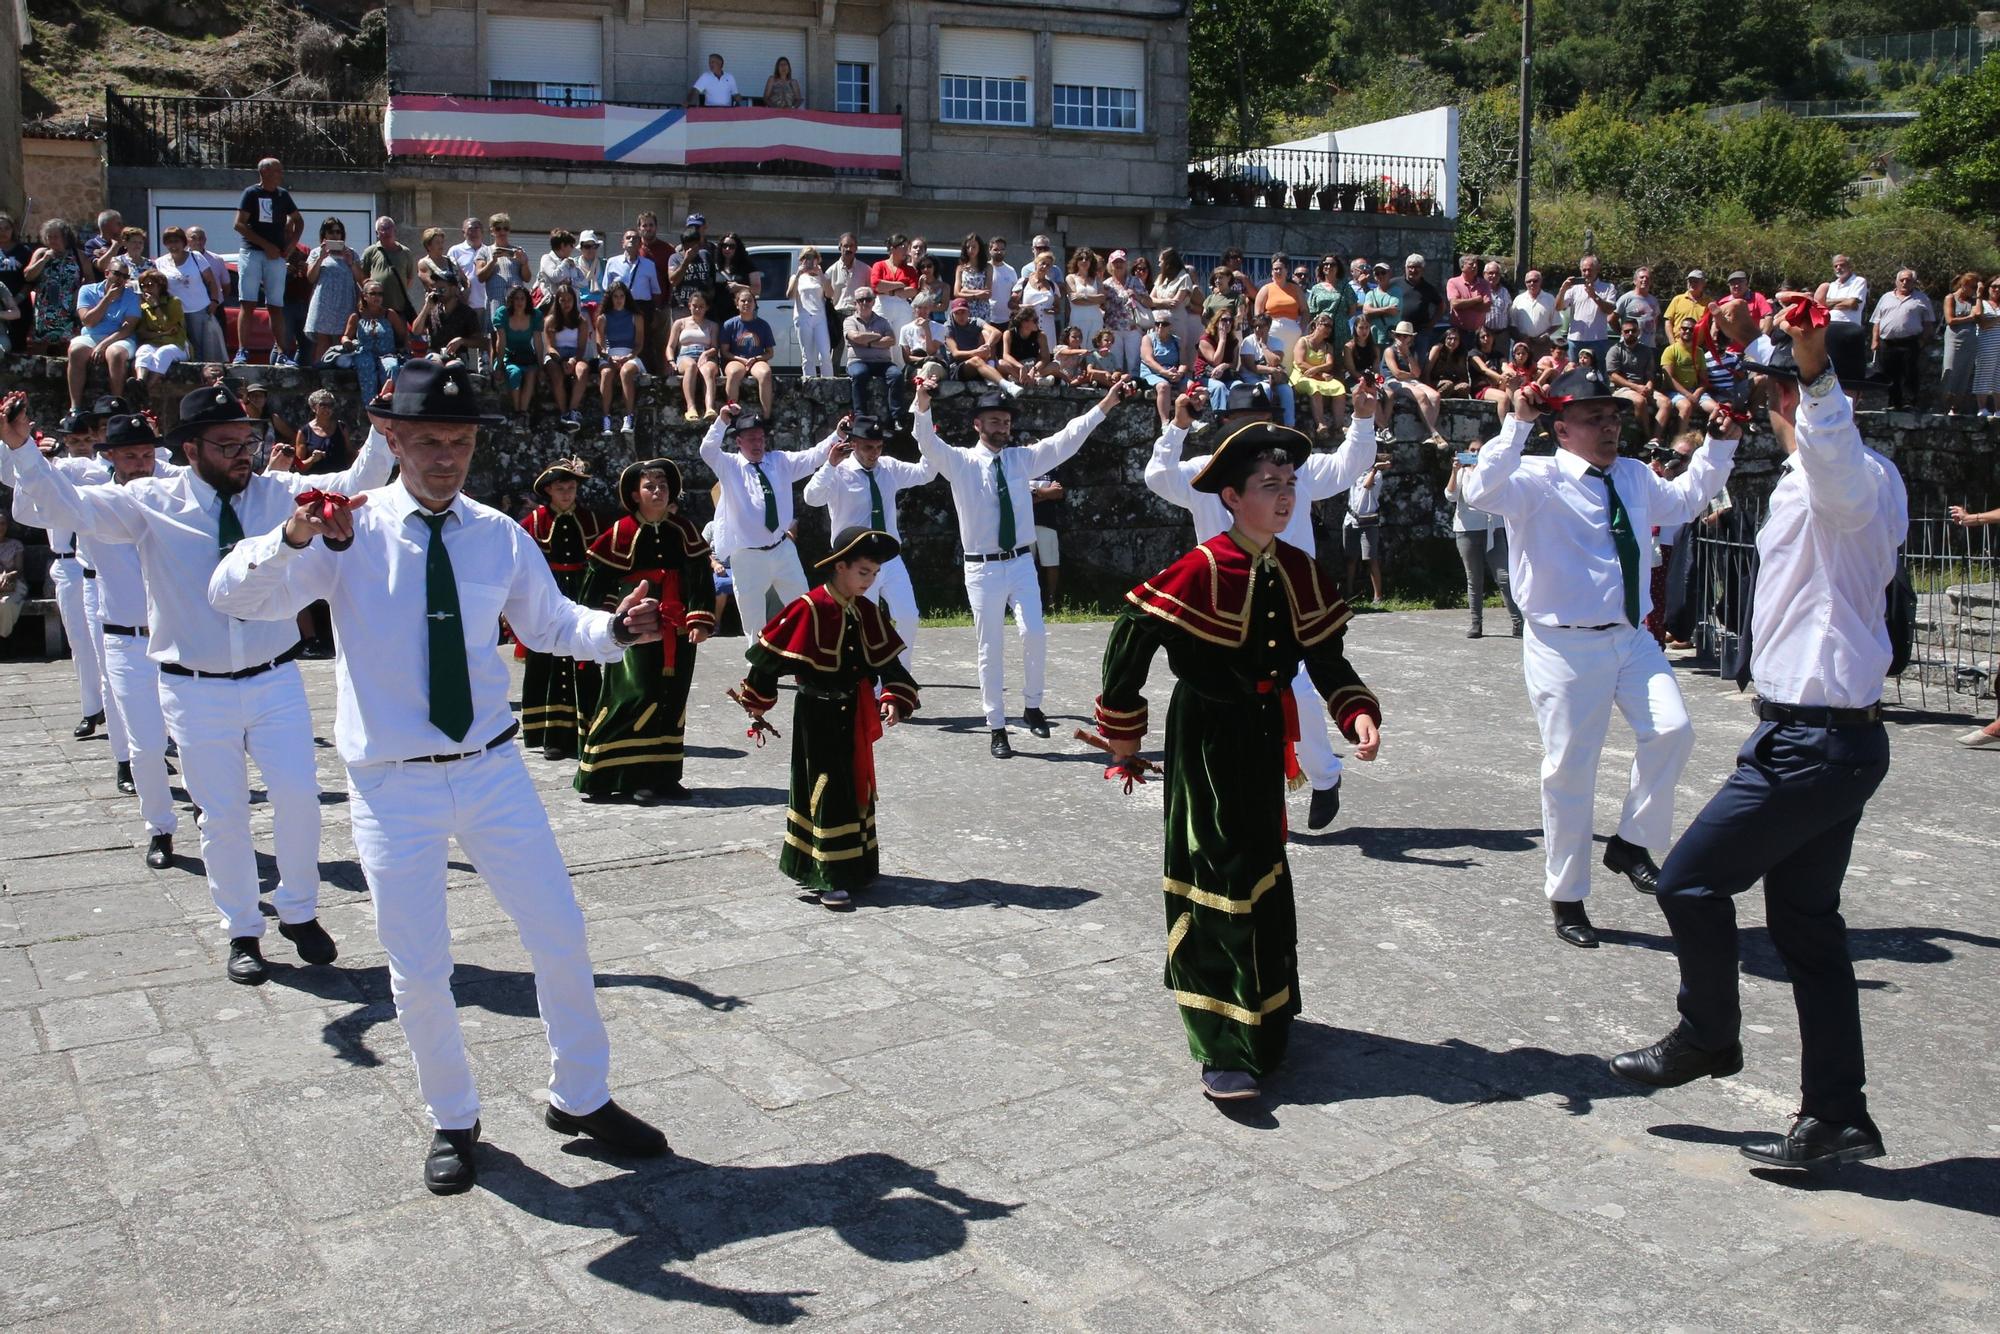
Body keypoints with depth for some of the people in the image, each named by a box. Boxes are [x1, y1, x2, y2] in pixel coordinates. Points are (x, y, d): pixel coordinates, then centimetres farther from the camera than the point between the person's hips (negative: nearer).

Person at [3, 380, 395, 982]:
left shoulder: (279, 493, -1)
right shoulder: (152, 503, -4)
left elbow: (356, 482, -8)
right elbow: (70, 506, -10)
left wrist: (382, 429, -25)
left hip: (275, 681, 1)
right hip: (196, 689, -1)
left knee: (299, 796, 1)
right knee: (223, 815, 7)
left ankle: (299, 913, 25)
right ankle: (242, 932, 25)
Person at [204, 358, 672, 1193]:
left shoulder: (498, 536, 0)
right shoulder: (349, 533, -9)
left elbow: (549, 624, 11)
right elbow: (231, 596, -18)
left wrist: (617, 629, -10)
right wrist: (290, 539, -39)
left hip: (492, 772, 3)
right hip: (393, 785, -2)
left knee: (560, 937, 8)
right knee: (418, 971, 7)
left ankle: (581, 1100, 30)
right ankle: (453, 1122, 31)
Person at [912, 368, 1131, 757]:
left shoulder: (1024, 458, 7)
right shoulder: (960, 462, -1)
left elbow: (1068, 438, 0)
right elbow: (927, 442, -17)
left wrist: (1106, 404, -10)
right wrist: (922, 405, -37)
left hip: (1021, 563, 2)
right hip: (982, 568, -2)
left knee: (1034, 634, -14)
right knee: (990, 649, 2)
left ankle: (1032, 706, 8)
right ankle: (997, 729, 11)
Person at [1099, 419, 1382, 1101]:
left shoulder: (1298, 570, 1)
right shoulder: (1203, 569, -19)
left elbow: (1326, 657, 7)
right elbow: (1130, 640, -16)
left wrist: (1358, 712, -11)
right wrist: (1122, 732, -8)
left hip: (1265, 732, 7)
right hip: (1206, 735, -7)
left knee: (1264, 869, 19)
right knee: (1221, 875, -8)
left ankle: (1265, 1011, 38)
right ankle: (1223, 1051, -4)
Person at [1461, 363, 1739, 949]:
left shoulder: (1635, 477, 13)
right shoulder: (1539, 481, -9)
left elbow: (1687, 498, 32)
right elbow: (1481, 490, -28)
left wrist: (1719, 445, 22)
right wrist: (1517, 425, -31)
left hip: (1632, 637, 6)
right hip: (1565, 645, -6)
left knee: (1672, 732, -17)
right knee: (1569, 770, 2)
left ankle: (1632, 843, 7)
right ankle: (1566, 899, 18)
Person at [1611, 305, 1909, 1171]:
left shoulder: (1845, 480, -19)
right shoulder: (1867, 477, 12)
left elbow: (1832, 445, -45)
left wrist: (1815, 371, -61)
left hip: (1813, 740, -11)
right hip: (1840, 733, 11)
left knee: (1691, 881, 2)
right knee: (1805, 920, 13)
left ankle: (1708, 1037, 24)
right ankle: (1836, 1119, 19)